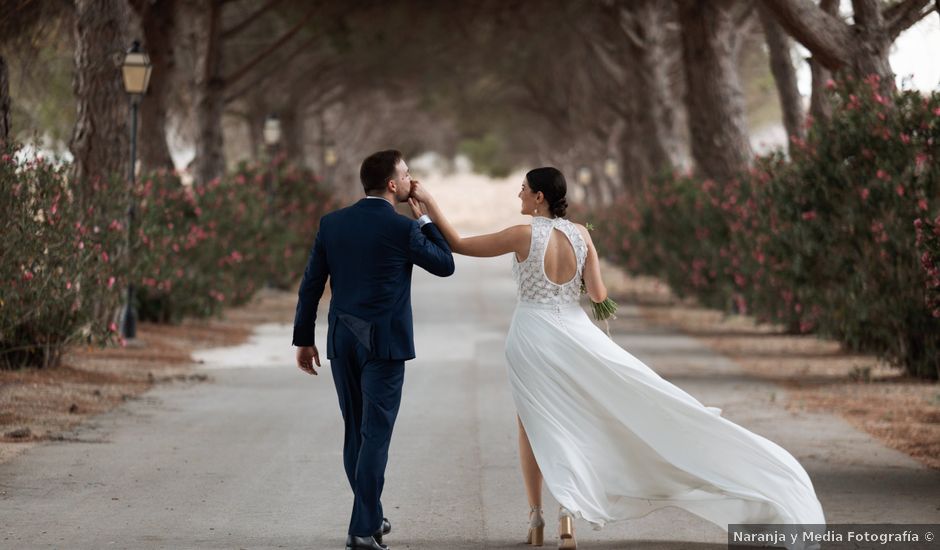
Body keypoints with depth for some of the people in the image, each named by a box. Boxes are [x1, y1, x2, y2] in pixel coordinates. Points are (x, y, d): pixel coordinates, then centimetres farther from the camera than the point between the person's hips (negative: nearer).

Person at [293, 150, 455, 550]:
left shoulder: (332, 223, 3)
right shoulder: (404, 229, -10)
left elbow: (311, 285, 4)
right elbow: (445, 265, 5)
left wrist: (304, 340, 11)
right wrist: (424, 217, 7)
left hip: (342, 341, 5)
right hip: (384, 343, -5)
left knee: (356, 433, 16)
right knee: (375, 435, -3)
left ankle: (370, 517, 27)